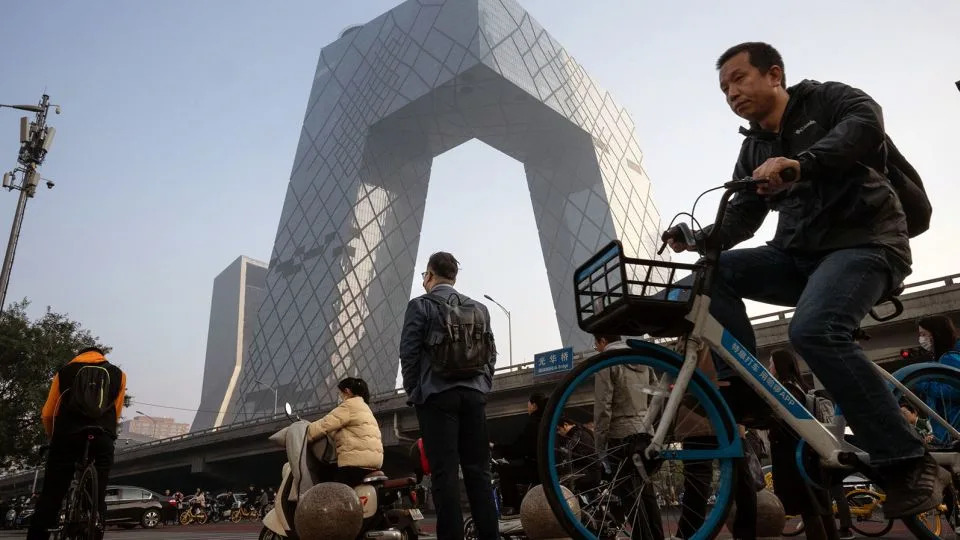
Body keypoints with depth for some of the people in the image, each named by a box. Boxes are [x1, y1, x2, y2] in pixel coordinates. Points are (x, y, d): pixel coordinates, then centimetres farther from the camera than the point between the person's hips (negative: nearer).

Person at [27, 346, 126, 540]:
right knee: (97, 499, 5)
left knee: (49, 498, 4)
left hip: (67, 437, 0)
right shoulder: (118, 374, 18)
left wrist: (54, 437, 30)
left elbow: (47, 414, 14)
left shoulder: (65, 371, 17)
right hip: (102, 440, 0)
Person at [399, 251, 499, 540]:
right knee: (478, 470, 7)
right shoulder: (479, 308, 14)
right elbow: (491, 354, 13)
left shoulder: (420, 305, 0)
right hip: (473, 395, 5)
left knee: (445, 471, -4)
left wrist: (413, 392, 4)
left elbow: (409, 353, -5)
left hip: (437, 395, -4)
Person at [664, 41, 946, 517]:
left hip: (865, 243, -6)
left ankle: (909, 464, -21)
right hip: (800, 254, 6)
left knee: (813, 330, -32)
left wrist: (801, 162, -37)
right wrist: (698, 237, -9)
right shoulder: (753, 151, 15)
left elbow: (866, 122, -21)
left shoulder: (826, 98, 1)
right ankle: (745, 388, -10)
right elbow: (741, 219, 8)